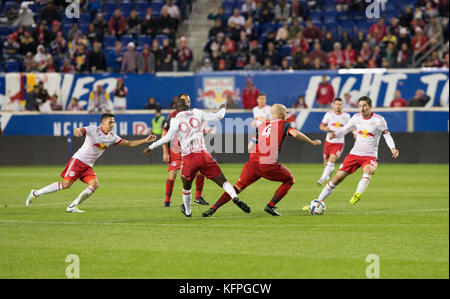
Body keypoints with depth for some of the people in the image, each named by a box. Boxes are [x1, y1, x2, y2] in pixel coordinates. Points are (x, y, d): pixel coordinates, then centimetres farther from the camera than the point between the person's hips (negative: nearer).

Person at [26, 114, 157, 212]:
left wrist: (146, 140, 5)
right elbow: (81, 131, -27)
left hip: (88, 166, 7)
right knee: (66, 184, -16)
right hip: (78, 160, -7)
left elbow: (129, 143, 13)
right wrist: (78, 131, -52)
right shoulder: (93, 129, -10)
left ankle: (72, 206, -9)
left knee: (95, 184, -15)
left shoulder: (112, 137, 8)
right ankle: (35, 193, -3)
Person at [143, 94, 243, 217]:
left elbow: (168, 137, -10)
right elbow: (218, 116, 13)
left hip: (188, 157, -1)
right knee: (221, 179, 3)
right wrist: (223, 109, 36)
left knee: (186, 186, 22)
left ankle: (187, 210, 37)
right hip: (202, 155, 1)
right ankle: (234, 197, -21)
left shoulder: (176, 120, 0)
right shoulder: (197, 113, 7)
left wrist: (150, 147, -3)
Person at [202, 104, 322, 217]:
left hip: (253, 162, 4)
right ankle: (270, 206, 9)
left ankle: (213, 208, 3)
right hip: (269, 164, -4)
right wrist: (312, 142, -2)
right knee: (290, 180, 19)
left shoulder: (261, 125, 20)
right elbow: (295, 134, -12)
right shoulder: (284, 124, 8)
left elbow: (250, 147, 17)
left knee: (238, 187, 14)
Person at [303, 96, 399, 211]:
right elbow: (344, 130, 7)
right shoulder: (356, 118, 5)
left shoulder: (379, 120, -4)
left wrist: (392, 148, -14)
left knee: (368, 170, -38)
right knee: (337, 178, -1)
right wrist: (335, 135, -14)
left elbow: (387, 135, 3)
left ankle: (358, 194, -62)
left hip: (370, 156, -3)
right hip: (355, 153, 3)